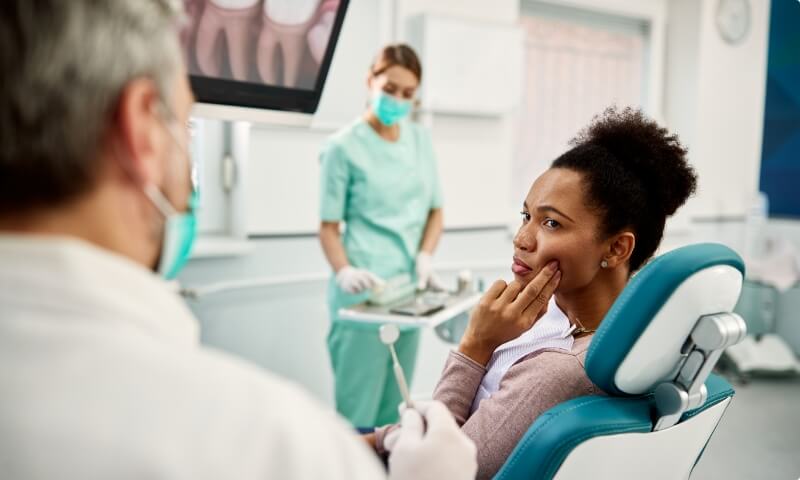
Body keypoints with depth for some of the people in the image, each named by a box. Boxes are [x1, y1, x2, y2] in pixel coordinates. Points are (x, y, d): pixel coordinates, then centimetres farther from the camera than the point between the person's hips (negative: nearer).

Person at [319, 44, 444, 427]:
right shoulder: (344, 146, -5)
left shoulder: (421, 141, 10)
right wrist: (344, 272, -22)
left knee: (393, 413, 13)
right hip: (364, 293, -5)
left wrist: (424, 257, -4)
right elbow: (329, 226, -4)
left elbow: (435, 210, 14)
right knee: (358, 414, -3)